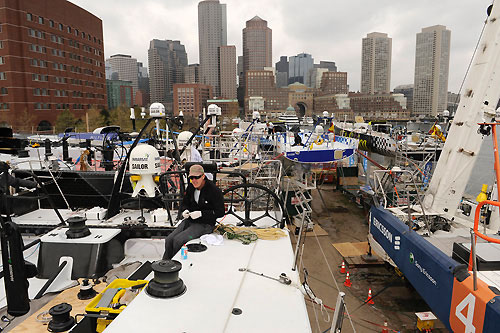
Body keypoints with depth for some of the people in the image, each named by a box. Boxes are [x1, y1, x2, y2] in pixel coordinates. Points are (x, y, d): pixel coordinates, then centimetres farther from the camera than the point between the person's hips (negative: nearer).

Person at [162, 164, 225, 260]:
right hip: (189, 220, 7)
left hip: (205, 224, -6)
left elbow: (220, 212, -12)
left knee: (178, 240, -22)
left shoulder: (214, 190, -14)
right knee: (169, 240, -12)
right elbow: (184, 203, 18)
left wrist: (201, 213, -21)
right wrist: (185, 211, -7)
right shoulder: (190, 187, 5)